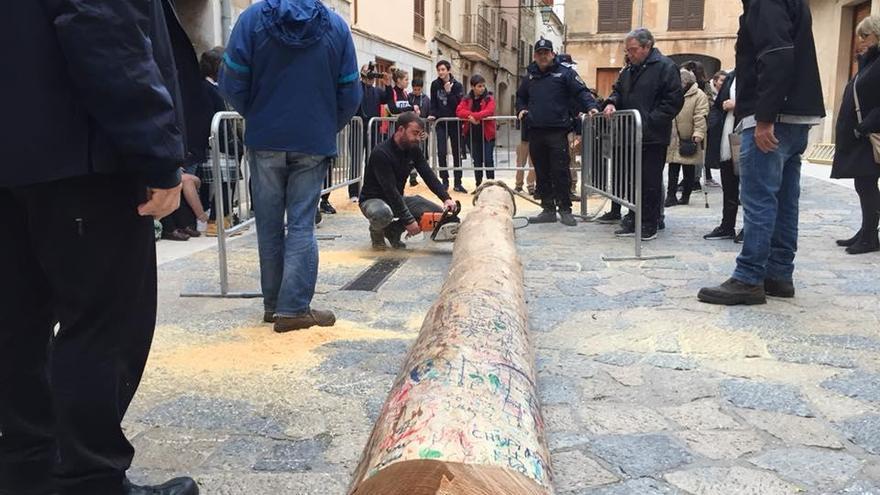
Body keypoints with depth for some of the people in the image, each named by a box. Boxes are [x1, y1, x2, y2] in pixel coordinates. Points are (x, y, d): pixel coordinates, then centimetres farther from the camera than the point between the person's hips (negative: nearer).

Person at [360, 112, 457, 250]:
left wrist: (446, 198, -24)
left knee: (437, 212, -7)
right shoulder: (381, 154, -26)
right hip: (373, 200, -7)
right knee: (383, 213, -42)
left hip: (397, 199, 7)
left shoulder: (414, 150, -3)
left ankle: (394, 229, 8)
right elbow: (390, 190, -29)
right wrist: (408, 221, -30)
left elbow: (429, 176, -8)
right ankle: (376, 231, -3)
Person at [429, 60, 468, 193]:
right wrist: (432, 114, -9)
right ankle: (445, 181, 5)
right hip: (441, 123, 1)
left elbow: (459, 104, -12)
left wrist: (449, 92, -18)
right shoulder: (435, 85, 3)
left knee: (457, 153, 6)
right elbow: (433, 103, 7)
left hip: (454, 123, -1)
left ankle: (457, 183, 13)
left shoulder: (457, 85, -4)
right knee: (442, 152, -8)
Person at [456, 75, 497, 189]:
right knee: (477, 161, 10)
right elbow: (459, 111, -6)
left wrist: (473, 116, -26)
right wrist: (470, 116, -25)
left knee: (488, 160, -4)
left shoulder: (489, 98, -2)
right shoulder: (467, 99, 6)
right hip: (473, 135, 3)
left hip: (487, 134, -3)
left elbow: (489, 111, -19)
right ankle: (478, 185, 19)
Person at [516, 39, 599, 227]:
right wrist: (521, 109, 13)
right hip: (535, 132, 5)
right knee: (542, 173, 8)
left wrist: (591, 106, -22)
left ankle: (565, 209, 2)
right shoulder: (531, 77, 19)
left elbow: (581, 92, -5)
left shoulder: (564, 73, 3)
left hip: (557, 131, -5)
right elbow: (520, 97, 33)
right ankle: (548, 209, 16)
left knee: (560, 172, -6)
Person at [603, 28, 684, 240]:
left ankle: (650, 224, 8)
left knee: (651, 182, -1)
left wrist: (650, 120, -17)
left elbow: (674, 100, -12)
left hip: (652, 137, -7)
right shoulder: (629, 70, 16)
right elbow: (618, 90, 26)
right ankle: (633, 219, 20)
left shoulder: (665, 67, -7)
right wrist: (612, 103, 3)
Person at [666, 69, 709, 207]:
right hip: (674, 139, 4)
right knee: (673, 169, 1)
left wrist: (698, 135, -22)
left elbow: (700, 117, -13)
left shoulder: (699, 96, -6)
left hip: (689, 139, -4)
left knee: (689, 170, 5)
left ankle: (686, 196, 14)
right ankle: (671, 195, 2)